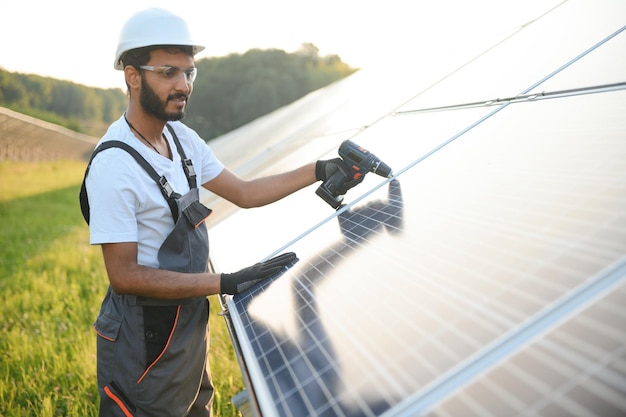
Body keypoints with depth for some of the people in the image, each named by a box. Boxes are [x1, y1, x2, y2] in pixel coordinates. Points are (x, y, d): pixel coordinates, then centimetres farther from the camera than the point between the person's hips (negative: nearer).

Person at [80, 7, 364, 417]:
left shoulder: (182, 138, -1)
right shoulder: (114, 165, -24)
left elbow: (244, 192, 7)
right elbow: (125, 275, -23)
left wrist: (319, 171, 1)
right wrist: (227, 283, -26)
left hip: (192, 321, 7)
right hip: (145, 340, -7)